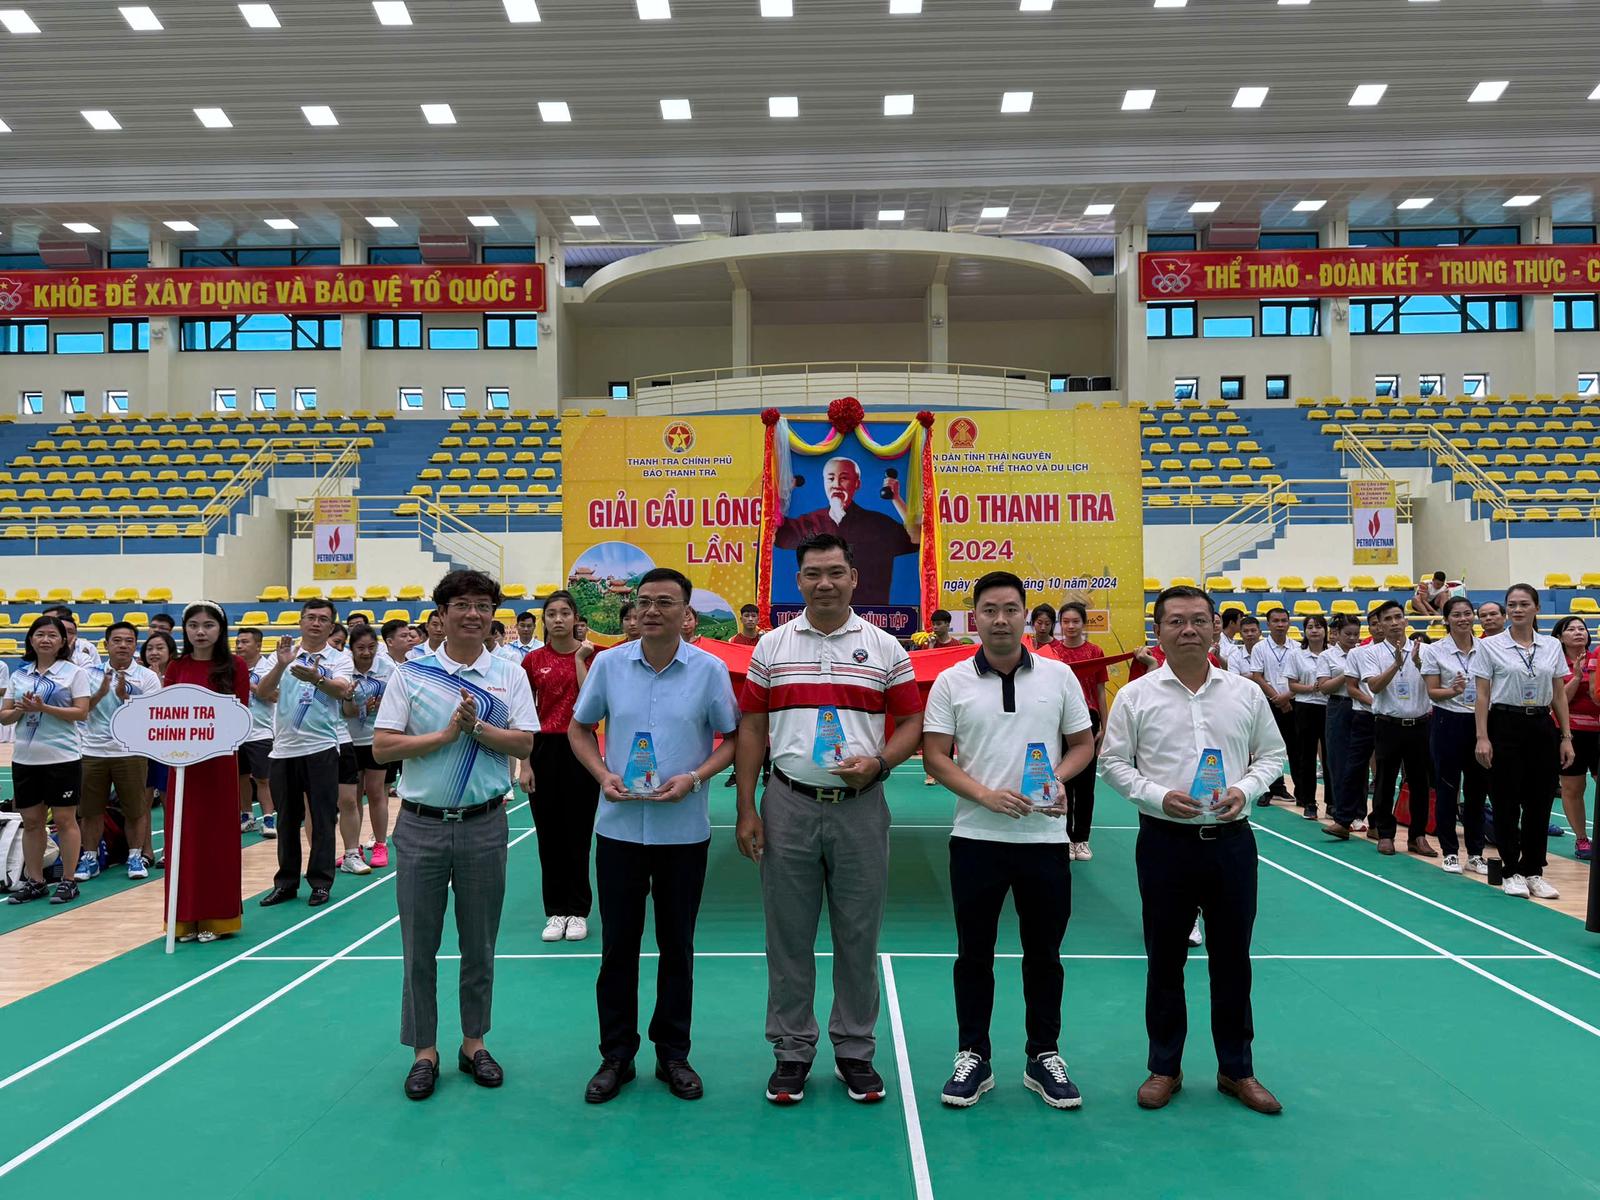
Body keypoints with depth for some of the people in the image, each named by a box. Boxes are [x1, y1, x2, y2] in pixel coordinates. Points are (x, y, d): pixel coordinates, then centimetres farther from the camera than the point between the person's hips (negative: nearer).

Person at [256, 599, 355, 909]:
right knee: (287, 819, 10)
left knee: (323, 818, 1)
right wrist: (281, 664, -23)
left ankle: (321, 882, 11)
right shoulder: (284, 654, 8)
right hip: (283, 748, 3)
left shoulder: (340, 659, 2)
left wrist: (317, 679, -37)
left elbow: (342, 690, -18)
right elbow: (264, 690, -6)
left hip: (321, 748, -2)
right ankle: (286, 882, 21)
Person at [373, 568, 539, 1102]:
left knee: (480, 944, 12)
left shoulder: (510, 676, 3)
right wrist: (447, 734, -14)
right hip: (421, 824, -1)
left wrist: (477, 726, -18)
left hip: (484, 824, 1)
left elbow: (524, 743, -5)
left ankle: (474, 1042, 28)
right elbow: (382, 747, -6)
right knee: (419, 945, 8)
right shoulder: (410, 674, -1)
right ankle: (424, 1050, 22)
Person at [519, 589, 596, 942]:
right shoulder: (533, 661, 3)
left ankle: (578, 912, 17)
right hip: (544, 750, 2)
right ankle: (555, 912, 19)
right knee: (549, 834, 8)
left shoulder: (590, 654, -2)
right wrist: (524, 764, -1)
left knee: (579, 833, 5)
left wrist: (579, 658, -15)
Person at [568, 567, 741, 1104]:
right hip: (618, 826, 1)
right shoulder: (609, 664, 0)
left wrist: (693, 778, -14)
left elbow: (733, 739, 1)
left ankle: (673, 1053, 26)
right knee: (617, 943, 9)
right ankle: (616, 1054, 24)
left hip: (684, 829, -1)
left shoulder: (710, 670, -5)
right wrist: (603, 775, -7)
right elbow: (579, 729, 10)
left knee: (677, 945, 10)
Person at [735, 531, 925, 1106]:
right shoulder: (771, 646, 4)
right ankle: (792, 1050, 23)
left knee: (859, 934, 8)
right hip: (789, 805, 1)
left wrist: (879, 762, -14)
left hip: (860, 806, 0)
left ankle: (855, 1050, 24)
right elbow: (751, 728, 5)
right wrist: (746, 810, 0)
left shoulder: (885, 648, 3)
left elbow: (912, 722, 6)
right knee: (788, 934, 8)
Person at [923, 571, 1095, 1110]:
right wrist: (985, 794, -16)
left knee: (1043, 954, 11)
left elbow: (1083, 743, 8)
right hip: (976, 838, -1)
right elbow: (935, 756, -3)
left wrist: (1059, 777, -12)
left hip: (1045, 838, 1)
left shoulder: (1058, 676, 3)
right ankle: (973, 1056, 23)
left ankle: (1044, 1057, 26)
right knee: (974, 954, 9)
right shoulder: (951, 683, -1)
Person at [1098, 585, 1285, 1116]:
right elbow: (1113, 762, 1)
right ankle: (1165, 1067, 24)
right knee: (1164, 959, 9)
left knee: (1232, 958, 11)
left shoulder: (1246, 693, 4)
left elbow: (1272, 754, 11)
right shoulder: (1135, 696, -2)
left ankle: (1236, 1069, 27)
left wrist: (1246, 789, -8)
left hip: (1230, 838, 2)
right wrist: (1158, 796, -14)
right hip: (1165, 839, -1)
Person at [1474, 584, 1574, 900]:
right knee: (1507, 802, 0)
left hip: (1542, 727, 3)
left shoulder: (1552, 646, 7)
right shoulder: (1490, 646, -3)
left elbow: (1559, 695, 10)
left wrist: (1566, 738, 5)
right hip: (1505, 725, -3)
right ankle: (1511, 871, 12)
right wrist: (1482, 738, -10)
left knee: (1540, 802, 5)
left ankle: (1534, 871, 17)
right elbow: (1482, 695, -4)